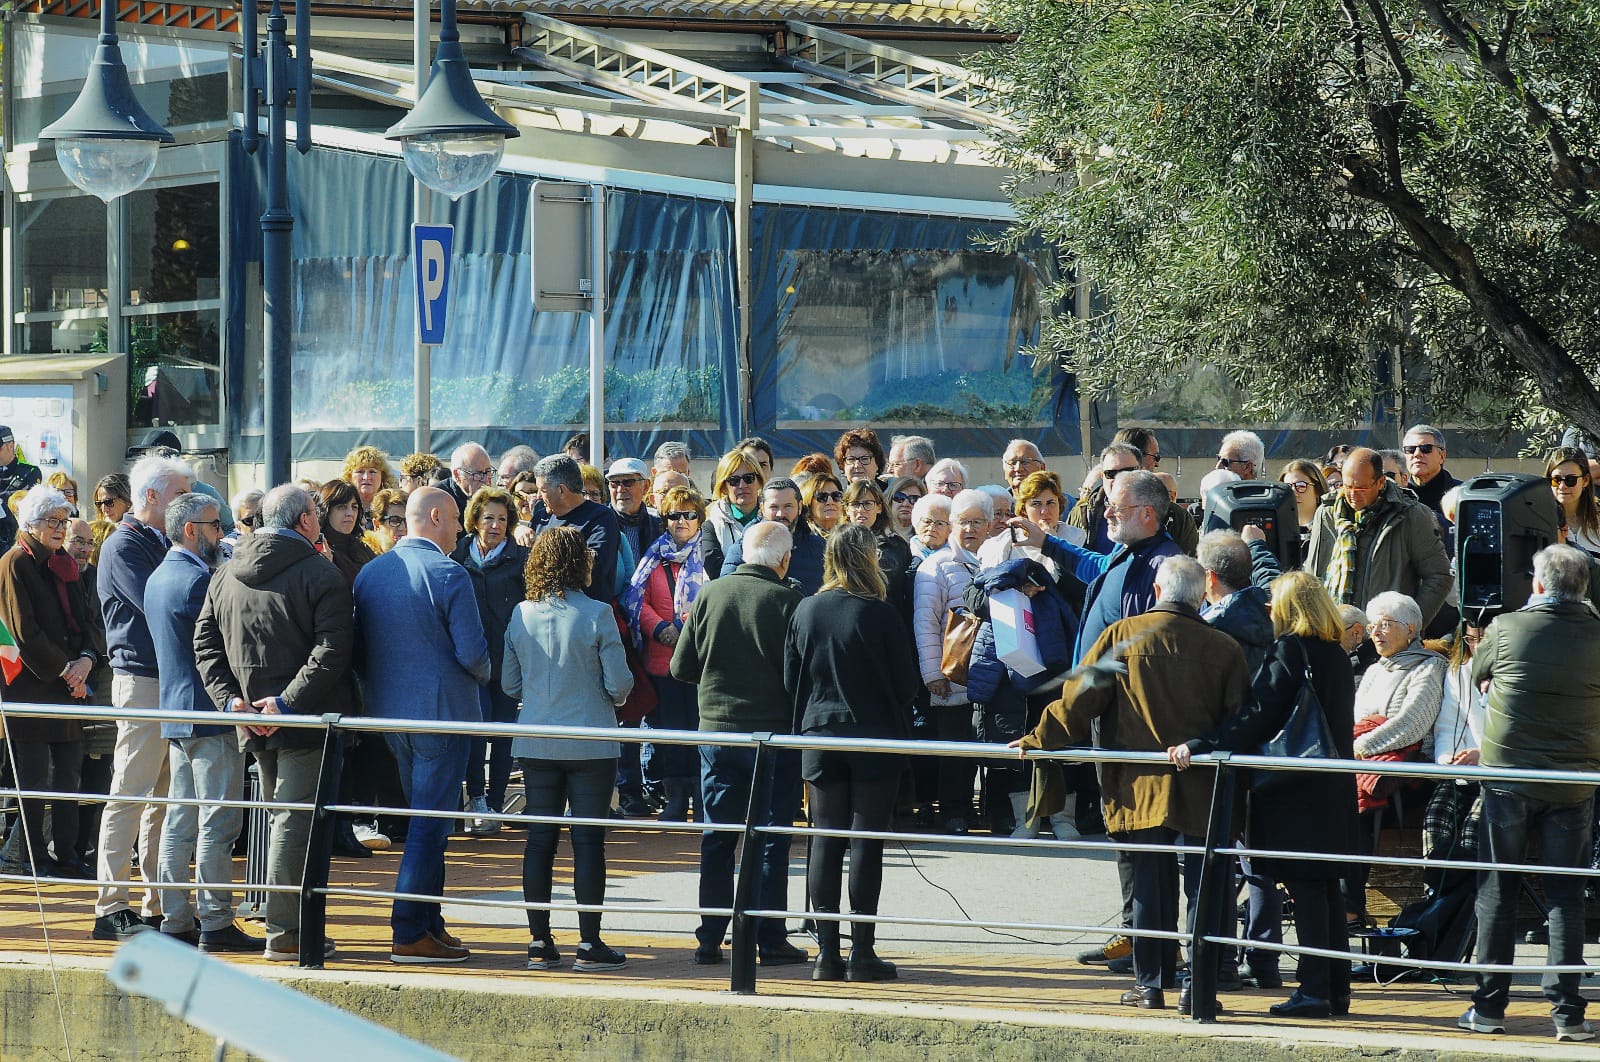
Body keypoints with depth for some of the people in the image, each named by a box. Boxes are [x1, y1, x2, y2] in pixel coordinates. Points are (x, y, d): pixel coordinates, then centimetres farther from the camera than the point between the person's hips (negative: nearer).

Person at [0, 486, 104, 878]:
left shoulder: (64, 566, 17)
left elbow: (84, 622, 16)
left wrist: (86, 659, -4)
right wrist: (63, 670, -13)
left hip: (69, 683, 7)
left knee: (69, 769, 6)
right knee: (34, 775, -6)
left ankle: (65, 855, 10)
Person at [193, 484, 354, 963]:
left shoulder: (225, 576, 9)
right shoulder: (321, 575, -10)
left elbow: (205, 644, 6)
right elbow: (330, 652, -19)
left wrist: (231, 699, -1)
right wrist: (287, 702, -18)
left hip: (254, 723, 6)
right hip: (304, 722, -6)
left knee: (281, 819, 16)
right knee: (295, 820, -5)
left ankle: (286, 924, 20)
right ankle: (285, 933, -7)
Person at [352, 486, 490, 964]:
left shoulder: (369, 573, 6)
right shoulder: (448, 575, -15)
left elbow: (359, 654, 11)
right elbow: (472, 654, -15)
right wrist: (483, 673, 6)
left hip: (390, 714, 7)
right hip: (443, 713, -7)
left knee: (424, 821, 18)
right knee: (429, 826, -4)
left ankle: (429, 924, 22)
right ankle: (410, 935, -6)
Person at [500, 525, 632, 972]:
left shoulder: (521, 615, 0)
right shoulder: (596, 615, -12)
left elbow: (509, 684, 7)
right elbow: (619, 684, -10)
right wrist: (610, 697, 13)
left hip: (536, 745, 4)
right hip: (590, 745, -4)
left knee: (540, 839, 8)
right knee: (588, 840, 1)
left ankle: (539, 942, 9)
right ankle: (589, 944, 2)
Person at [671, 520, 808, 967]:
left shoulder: (709, 595, -1)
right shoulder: (787, 601, -12)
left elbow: (682, 667, 3)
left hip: (716, 730, 3)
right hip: (772, 732, -3)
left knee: (716, 838, 10)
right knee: (769, 840, 4)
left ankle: (709, 939, 11)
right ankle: (769, 940, 5)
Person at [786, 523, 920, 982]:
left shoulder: (806, 611, 0)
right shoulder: (880, 615, -11)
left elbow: (790, 680, 4)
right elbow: (906, 682, -6)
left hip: (820, 738, 3)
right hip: (875, 738, -3)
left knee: (825, 842, 6)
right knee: (867, 843, 0)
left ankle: (827, 952, 4)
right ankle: (862, 952, -1)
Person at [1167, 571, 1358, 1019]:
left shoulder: (1289, 650, -13)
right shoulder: (1336, 655, 11)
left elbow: (1257, 717, -21)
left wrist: (1200, 746, -25)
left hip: (1294, 792, -8)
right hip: (1331, 789, 8)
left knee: (1304, 885, -6)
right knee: (1325, 886, 12)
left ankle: (1315, 989, -7)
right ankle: (1337, 990, 14)